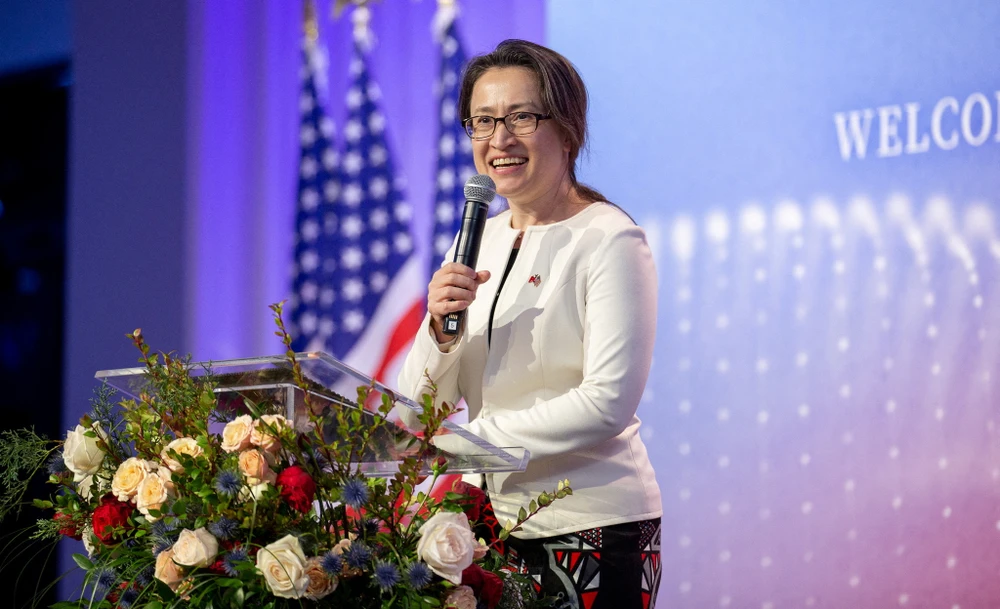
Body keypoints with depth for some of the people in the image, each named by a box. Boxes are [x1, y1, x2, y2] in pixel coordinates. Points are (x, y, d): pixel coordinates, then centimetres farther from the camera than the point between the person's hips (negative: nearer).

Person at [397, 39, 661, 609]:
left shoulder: (610, 242, -9)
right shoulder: (475, 245, 10)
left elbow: (609, 403, -19)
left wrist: (472, 438, -16)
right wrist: (441, 330, -13)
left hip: (591, 529, -6)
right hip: (494, 520, 6)